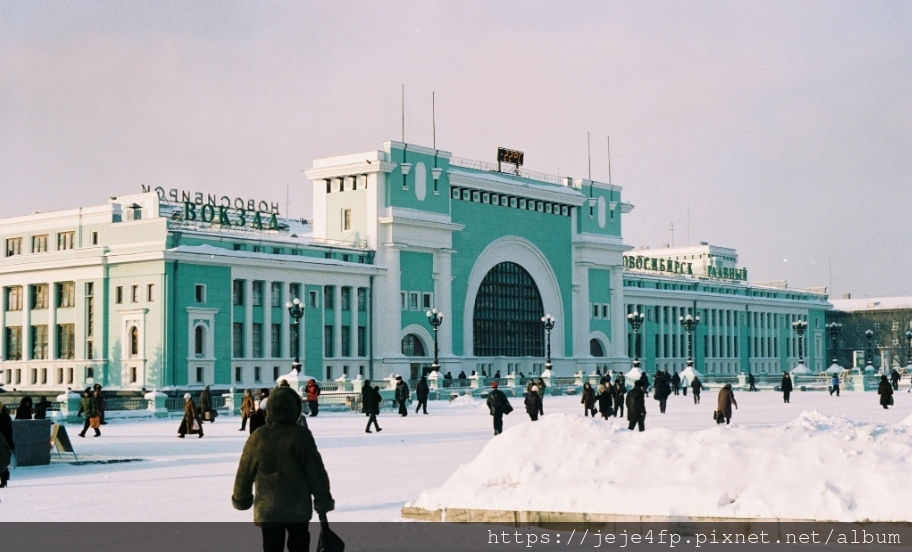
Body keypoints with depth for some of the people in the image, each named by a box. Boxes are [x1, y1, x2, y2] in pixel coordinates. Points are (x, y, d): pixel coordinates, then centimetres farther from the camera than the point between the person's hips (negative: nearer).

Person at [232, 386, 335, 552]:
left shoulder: (257, 438, -7)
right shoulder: (301, 435, -13)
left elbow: (244, 474, 2)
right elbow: (317, 472, -10)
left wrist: (241, 500, 20)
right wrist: (323, 504, 1)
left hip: (267, 509, 1)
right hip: (298, 509, -1)